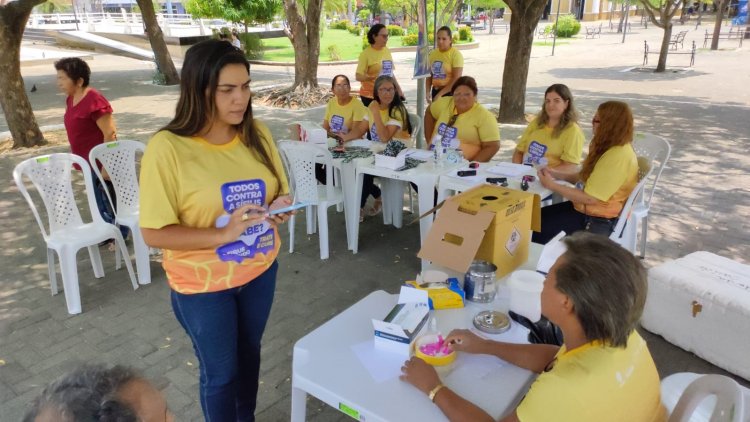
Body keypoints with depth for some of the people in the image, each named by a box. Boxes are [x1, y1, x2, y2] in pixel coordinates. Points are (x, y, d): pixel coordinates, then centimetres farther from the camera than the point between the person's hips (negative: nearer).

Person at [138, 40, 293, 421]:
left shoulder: (256, 133, -6)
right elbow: (154, 233, -19)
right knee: (220, 372, 14)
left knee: (249, 353, 25)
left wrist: (280, 207, -16)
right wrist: (222, 234, -31)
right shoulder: (167, 148, -21)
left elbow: (278, 191, 7)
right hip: (203, 284, -5)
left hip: (260, 270, 5)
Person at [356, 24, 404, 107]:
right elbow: (358, 76, -14)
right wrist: (373, 78, -31)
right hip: (370, 96, -5)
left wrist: (398, 88, 18)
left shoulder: (387, 50, 9)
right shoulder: (366, 53, -9)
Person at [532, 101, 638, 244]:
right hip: (589, 210, 10)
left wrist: (552, 185, -20)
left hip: (598, 222, -10)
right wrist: (557, 174, 1)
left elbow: (590, 198, -26)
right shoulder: (611, 148, 6)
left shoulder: (617, 157, -27)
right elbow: (586, 177, 13)